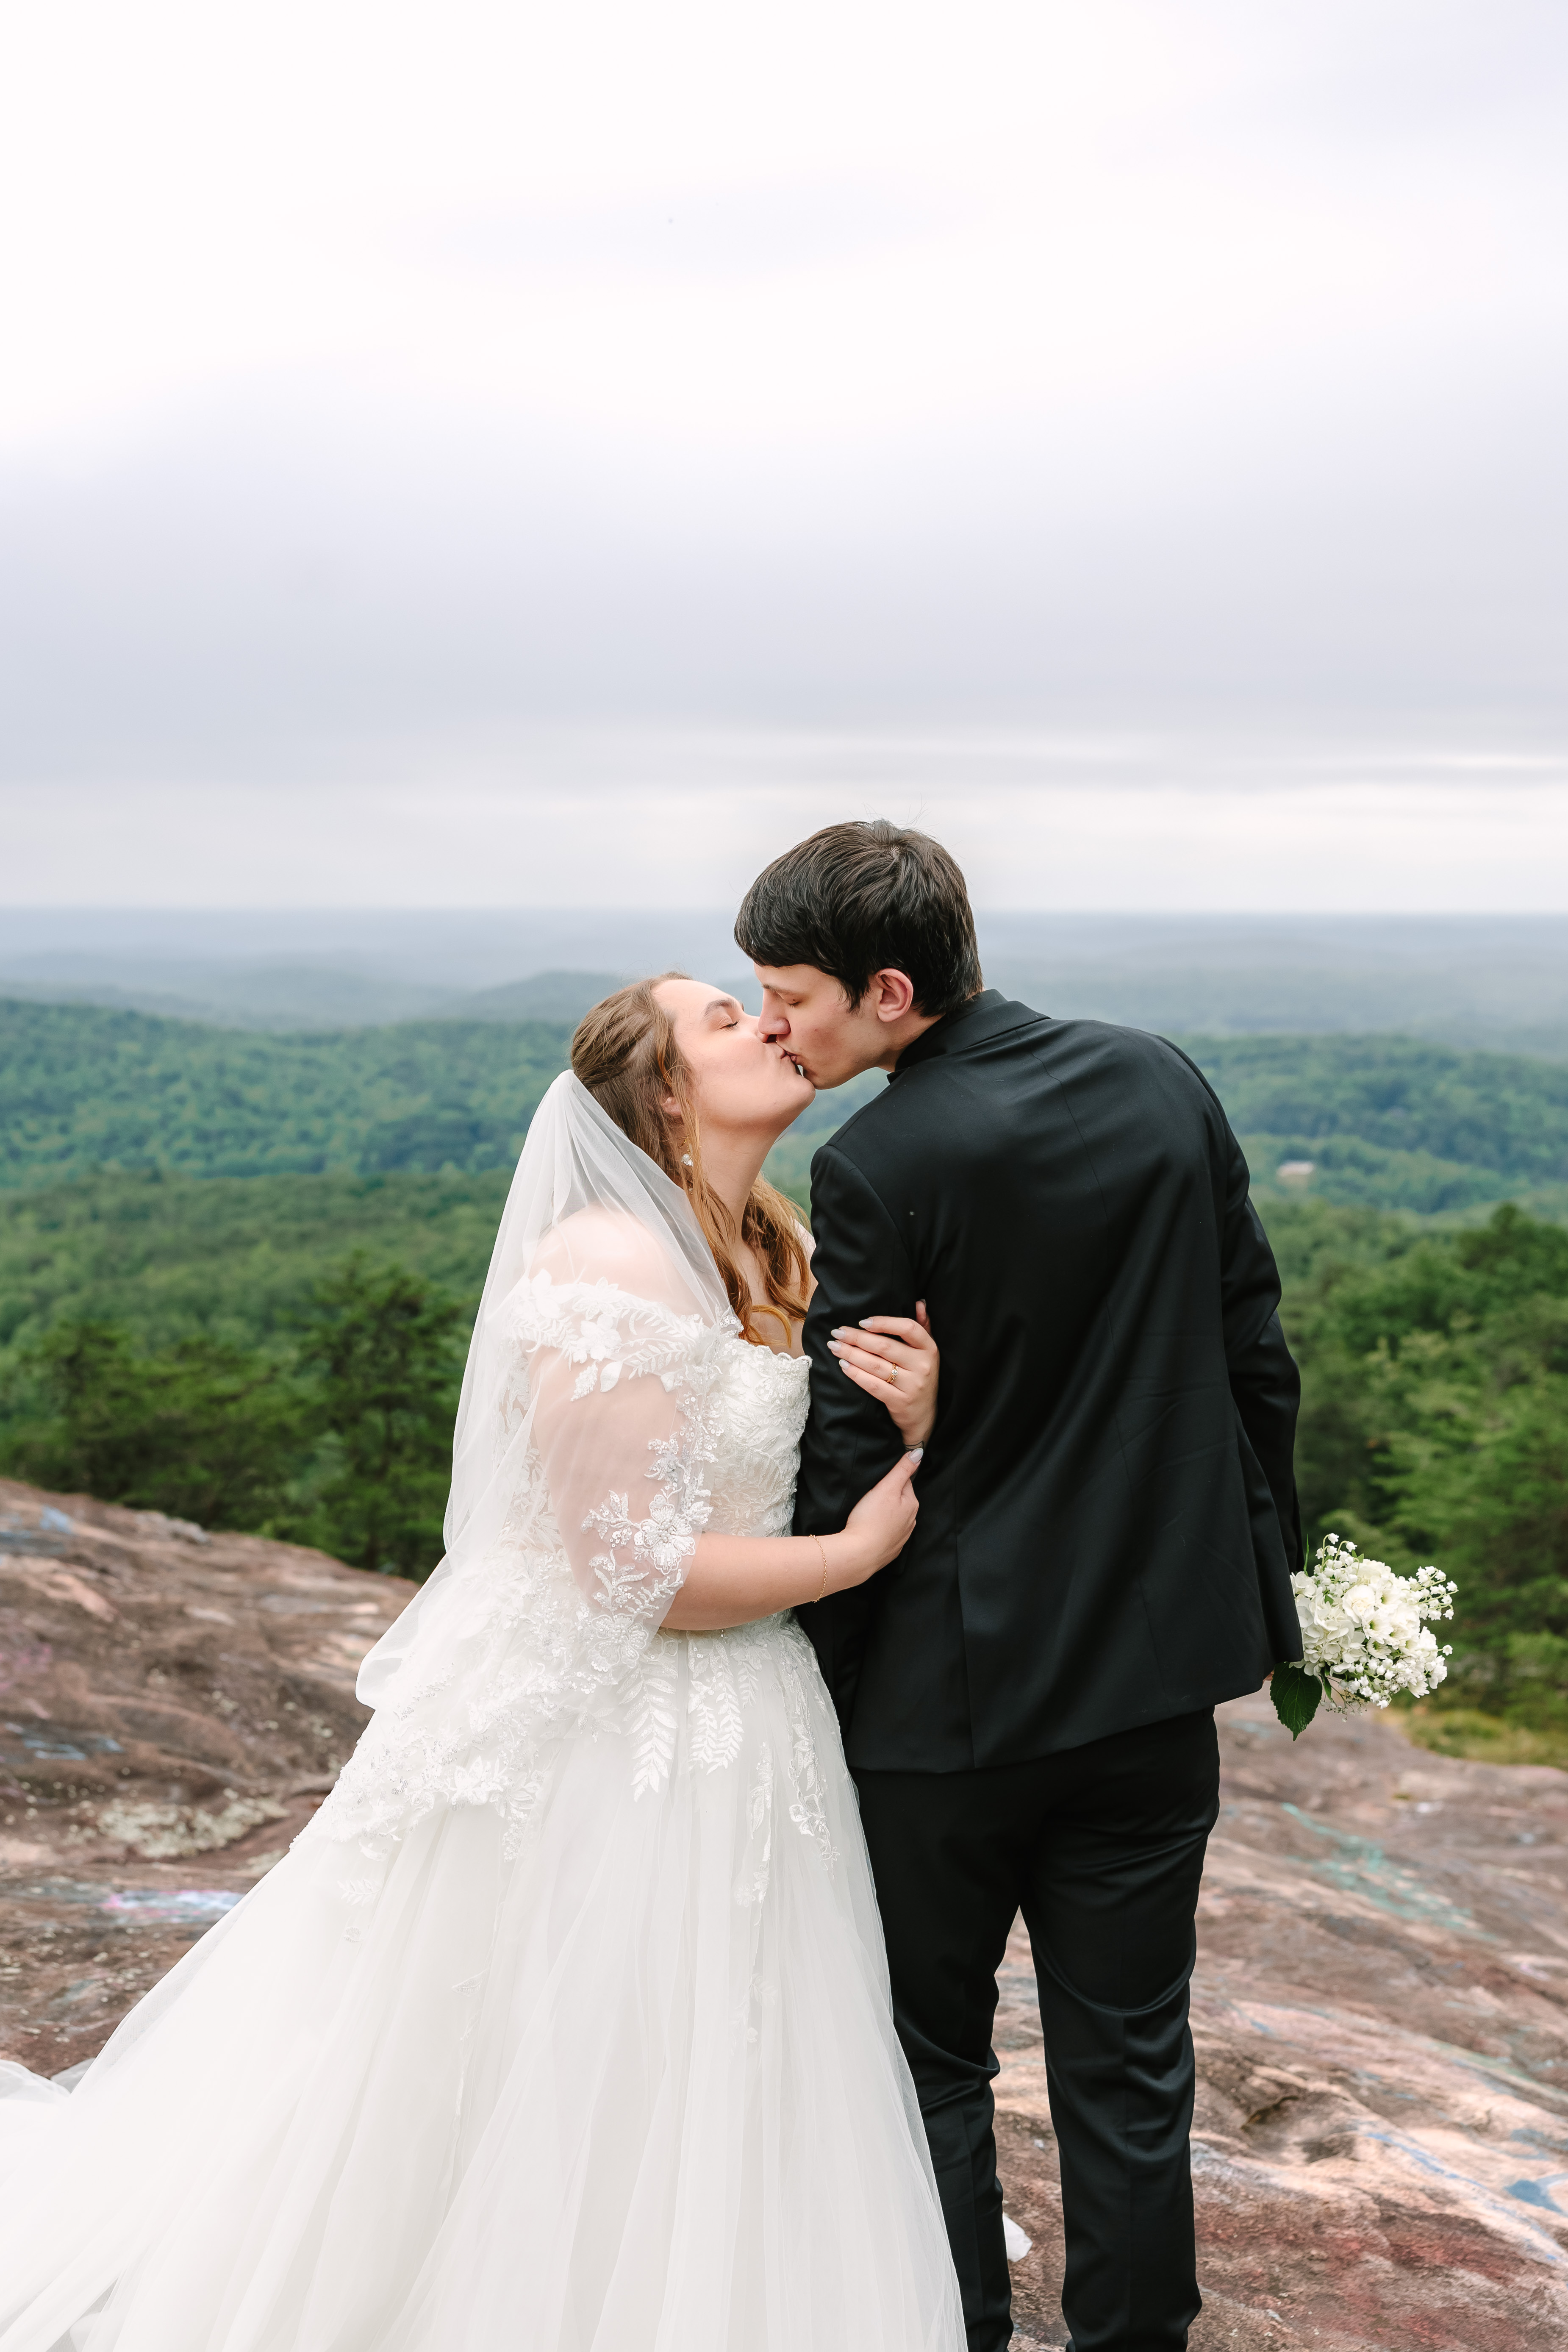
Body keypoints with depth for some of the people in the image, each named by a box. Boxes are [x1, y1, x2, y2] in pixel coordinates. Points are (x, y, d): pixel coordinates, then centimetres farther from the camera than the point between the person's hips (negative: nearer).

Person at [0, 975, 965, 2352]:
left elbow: (854, 1483, 9)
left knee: (695, 2117, 20)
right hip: (596, 1741, -8)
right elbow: (634, 1568, -23)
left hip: (734, 1746, 9)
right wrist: (852, 1556, -13)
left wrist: (916, 1423, -12)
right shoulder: (611, 1262, -21)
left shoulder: (786, 1260, 7)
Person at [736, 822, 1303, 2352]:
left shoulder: (879, 1164, -18)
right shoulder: (1166, 1084, 0)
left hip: (957, 1689, -5)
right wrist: (1265, 1581, 17)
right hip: (1164, 1666, 5)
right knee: (1128, 2059, 17)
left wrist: (816, 1692, -1)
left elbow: (847, 1459, -14)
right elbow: (1256, 1361, 6)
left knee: (929, 2059, 15)